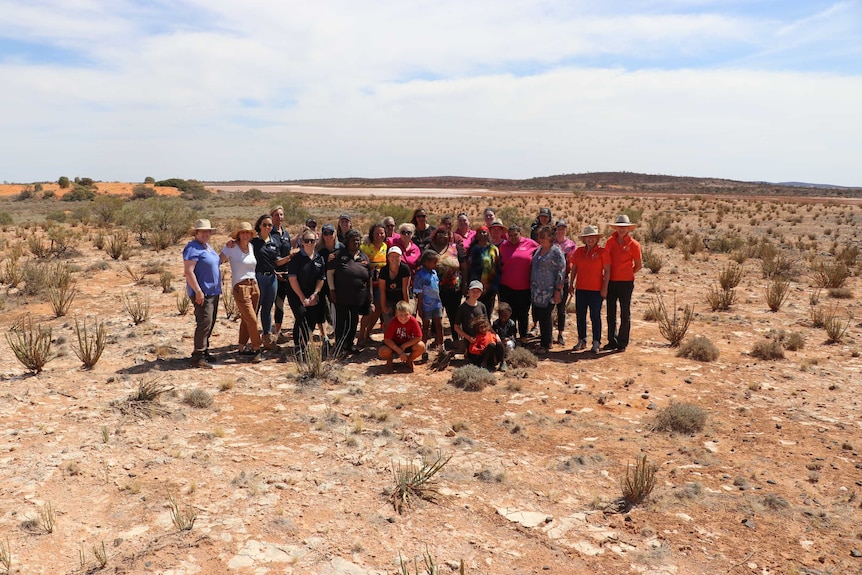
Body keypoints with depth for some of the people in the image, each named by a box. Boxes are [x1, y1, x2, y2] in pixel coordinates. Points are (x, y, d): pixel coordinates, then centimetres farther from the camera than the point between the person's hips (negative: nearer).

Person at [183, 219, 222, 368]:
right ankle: (198, 357, -10)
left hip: (213, 292, 10)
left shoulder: (208, 247, 16)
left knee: (210, 324, 14)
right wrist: (198, 291, -24)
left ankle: (204, 352, 23)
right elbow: (188, 272, -21)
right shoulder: (193, 248, -14)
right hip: (202, 293, -10)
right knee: (204, 323, -13)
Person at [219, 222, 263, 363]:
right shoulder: (231, 247, -7)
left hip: (254, 286, 6)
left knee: (246, 320, 12)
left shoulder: (251, 246, 10)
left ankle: (242, 348, 22)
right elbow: (218, 261, -9)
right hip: (240, 287, -6)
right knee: (252, 320, -8)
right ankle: (257, 350, 2)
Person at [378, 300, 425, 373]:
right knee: (382, 352, -32)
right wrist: (400, 352, -28)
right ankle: (390, 359, 8)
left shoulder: (413, 321, -22)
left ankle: (409, 361, 3)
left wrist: (404, 346, -23)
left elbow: (418, 337, -20)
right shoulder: (393, 323, -24)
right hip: (394, 345, -1)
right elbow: (387, 339, -23)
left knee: (421, 346, -29)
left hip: (408, 344, 1)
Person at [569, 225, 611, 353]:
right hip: (581, 289, 4)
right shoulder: (579, 251, 7)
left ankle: (596, 342, 10)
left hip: (596, 290, -4)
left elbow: (607, 271, -5)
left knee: (595, 316, 1)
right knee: (580, 316, 9)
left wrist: (605, 288, -10)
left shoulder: (602, 251, -4)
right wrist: (571, 284, 12)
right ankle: (581, 341, 20)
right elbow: (574, 269, 15)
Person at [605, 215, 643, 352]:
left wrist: (626, 274, 7)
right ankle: (612, 341, 20)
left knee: (625, 314, 3)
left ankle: (623, 343, 10)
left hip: (626, 282, -4)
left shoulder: (633, 244, -6)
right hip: (611, 282, 4)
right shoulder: (610, 241, 5)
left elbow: (639, 265, 2)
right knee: (611, 313, 10)